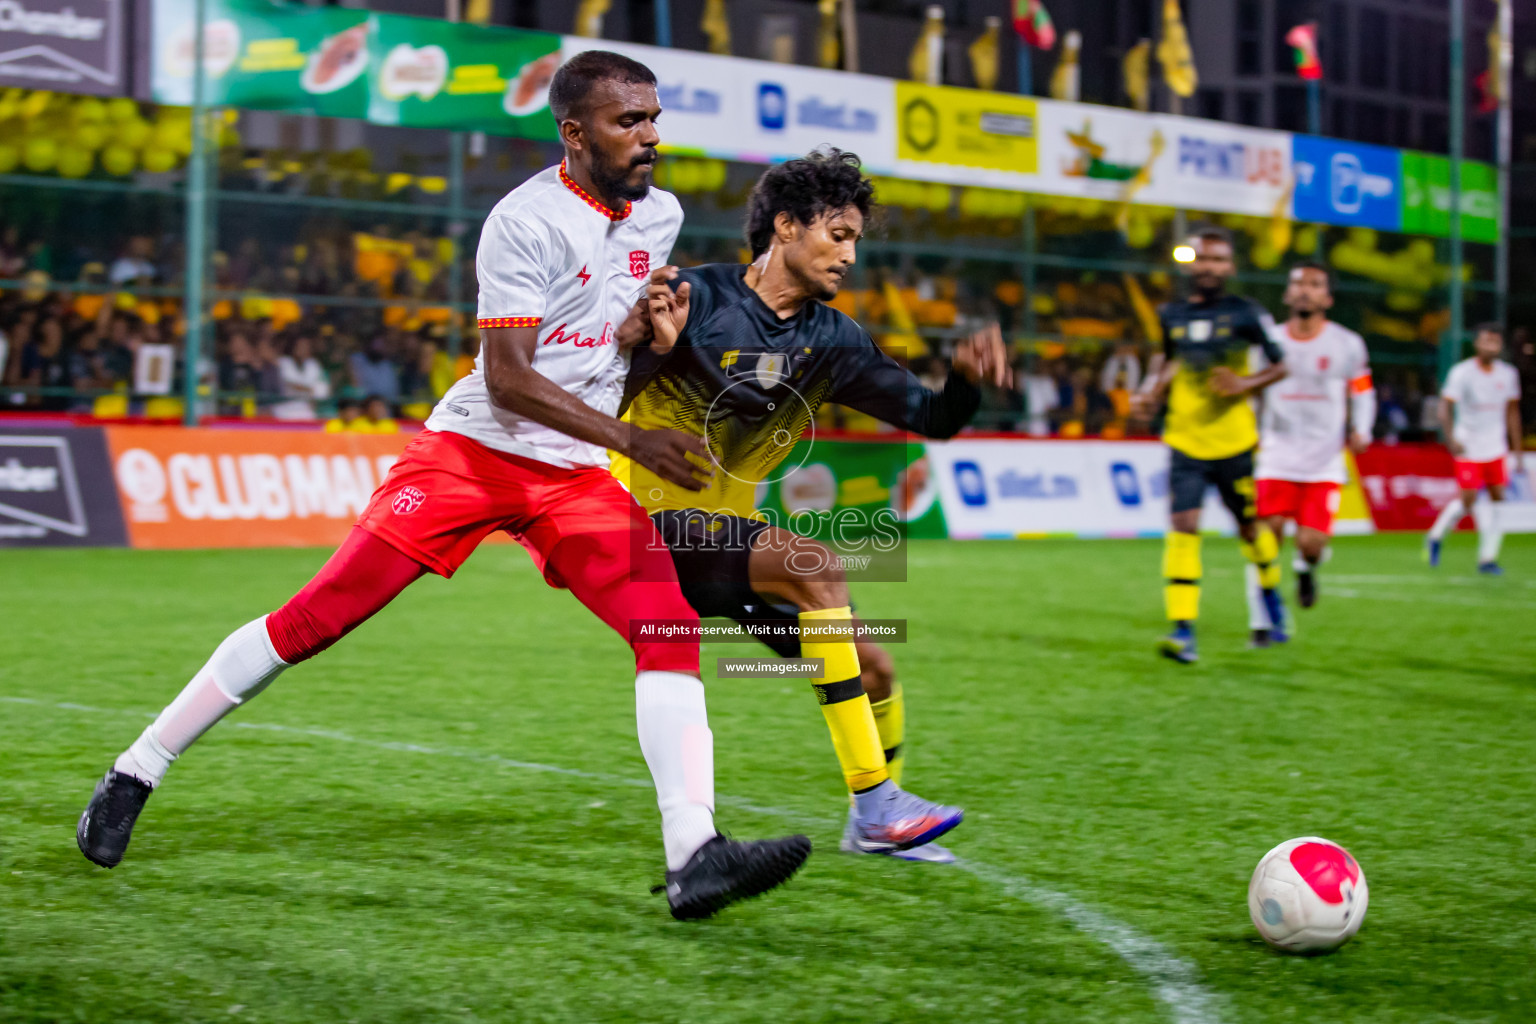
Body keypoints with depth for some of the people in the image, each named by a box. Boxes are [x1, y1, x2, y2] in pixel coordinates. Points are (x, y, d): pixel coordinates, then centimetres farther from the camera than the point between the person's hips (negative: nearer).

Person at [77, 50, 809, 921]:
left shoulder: (660, 214, 7)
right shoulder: (526, 221, -15)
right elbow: (506, 376, -22)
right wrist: (630, 439, -27)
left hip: (578, 474, 6)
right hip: (473, 449, -5)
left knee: (672, 626, -15)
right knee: (317, 617, -9)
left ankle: (695, 858, -20)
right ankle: (134, 776, 5)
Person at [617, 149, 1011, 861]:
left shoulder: (830, 339, 5)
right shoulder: (698, 299, -14)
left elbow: (930, 418, 4)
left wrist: (967, 380, -18)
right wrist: (652, 347, -39)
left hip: (733, 529, 7)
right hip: (660, 522, -7)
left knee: (874, 672, 0)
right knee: (817, 565, -29)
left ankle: (872, 828, 26)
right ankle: (876, 804, -25)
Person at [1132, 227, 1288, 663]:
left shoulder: (1245, 314, -4)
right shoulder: (1171, 316, 6)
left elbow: (1283, 364, 0)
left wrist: (1246, 384, -17)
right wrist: (1152, 388, 6)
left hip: (1235, 443, -1)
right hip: (1185, 442, 1)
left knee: (1249, 526, 11)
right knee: (1183, 526, -14)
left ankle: (1271, 594, 42)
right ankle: (1183, 631, -18)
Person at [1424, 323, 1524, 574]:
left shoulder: (1508, 374, 4)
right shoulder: (1462, 372, -11)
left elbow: (1512, 413, 12)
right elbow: (1445, 406, -15)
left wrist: (1518, 452, 11)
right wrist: (1451, 438, -31)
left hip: (1496, 448, 4)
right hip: (1469, 448, -4)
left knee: (1498, 497, -3)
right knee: (1468, 500, -7)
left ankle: (1488, 558, 3)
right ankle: (1435, 537, 19)